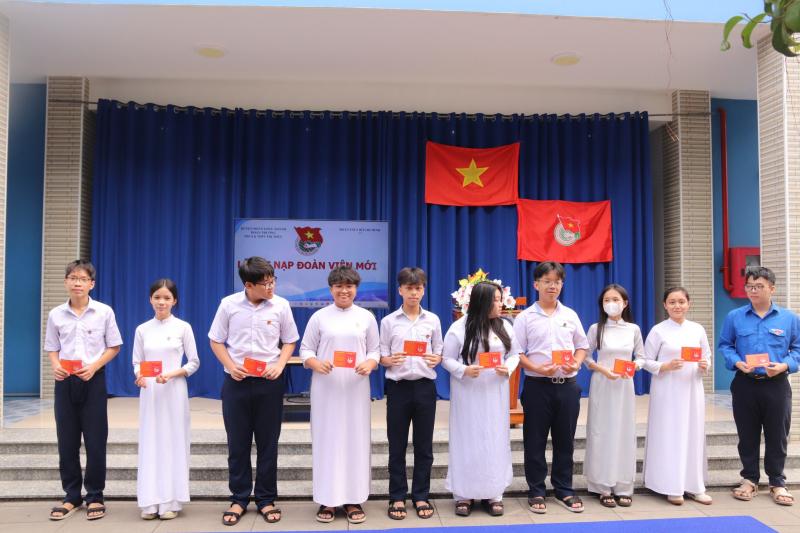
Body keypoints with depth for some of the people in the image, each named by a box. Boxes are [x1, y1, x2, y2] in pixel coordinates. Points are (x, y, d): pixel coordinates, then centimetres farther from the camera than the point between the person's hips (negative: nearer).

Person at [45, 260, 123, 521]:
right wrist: (56, 366, -11)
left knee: (95, 441, 2)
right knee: (66, 441, 8)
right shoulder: (55, 314, 3)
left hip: (93, 380, -2)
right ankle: (72, 496, 22)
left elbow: (114, 346, 2)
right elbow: (52, 348, 10)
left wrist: (94, 367, -13)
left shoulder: (104, 312, -4)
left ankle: (95, 497, 15)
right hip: (65, 381, 2)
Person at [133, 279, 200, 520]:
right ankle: (150, 502, 12)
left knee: (173, 442, 1)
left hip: (174, 392, -2)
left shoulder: (183, 327, -1)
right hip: (149, 392, 2)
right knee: (150, 443, 3)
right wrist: (140, 376, -13)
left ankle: (170, 501, 10)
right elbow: (136, 362, 9)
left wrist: (171, 374, -15)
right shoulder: (142, 329, 6)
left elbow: (194, 362, 0)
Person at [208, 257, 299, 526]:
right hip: (237, 381, 0)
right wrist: (230, 366, -11)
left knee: (268, 443, 8)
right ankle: (239, 499, 23)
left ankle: (266, 499, 22)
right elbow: (216, 341, 4)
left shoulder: (281, 305, -4)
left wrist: (280, 365, -11)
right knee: (237, 443, 8)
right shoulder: (229, 304, -4)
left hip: (269, 381, 0)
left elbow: (289, 342, 6)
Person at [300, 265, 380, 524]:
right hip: (326, 389, -1)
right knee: (327, 440, 3)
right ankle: (327, 499, 14)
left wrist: (370, 364, -14)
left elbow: (375, 350, 7)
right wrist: (316, 364, -17)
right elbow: (305, 350, 3)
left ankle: (354, 499, 15)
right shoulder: (319, 317, 3)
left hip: (356, 388, 1)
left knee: (356, 440, 4)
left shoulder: (367, 317, 6)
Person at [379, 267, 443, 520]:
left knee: (424, 444, 9)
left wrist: (435, 359, -13)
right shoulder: (389, 321, 1)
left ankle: (421, 496, 22)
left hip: (425, 386, 1)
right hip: (398, 386, -1)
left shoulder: (433, 320, 5)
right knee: (397, 444, 6)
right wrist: (391, 361, -20)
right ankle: (397, 497, 19)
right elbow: (381, 357, 2)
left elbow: (439, 353, 9)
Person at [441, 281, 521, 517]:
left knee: (495, 440, 7)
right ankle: (463, 494, 15)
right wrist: (464, 371, -21)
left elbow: (515, 354, 9)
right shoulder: (459, 327, -8)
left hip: (496, 393, 3)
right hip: (468, 393, -3)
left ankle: (493, 494, 20)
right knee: (467, 440, 3)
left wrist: (508, 368, -12)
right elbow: (447, 359, -4)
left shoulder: (504, 326, 3)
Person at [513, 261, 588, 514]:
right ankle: (536, 491, 18)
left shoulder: (570, 315, 8)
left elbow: (582, 346, 13)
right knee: (535, 441, 5)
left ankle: (564, 490, 25)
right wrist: (537, 368, -19)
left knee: (565, 440, 11)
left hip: (567, 385, 3)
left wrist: (576, 363, -7)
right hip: (537, 385, -3)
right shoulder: (525, 317, -1)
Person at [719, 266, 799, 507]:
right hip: (745, 385, 1)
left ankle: (777, 483, 22)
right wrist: (737, 362, -12)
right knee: (747, 435, 9)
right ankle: (749, 479, 23)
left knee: (777, 436, 7)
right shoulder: (734, 317, 2)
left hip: (776, 385, 0)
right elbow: (725, 346, 6)